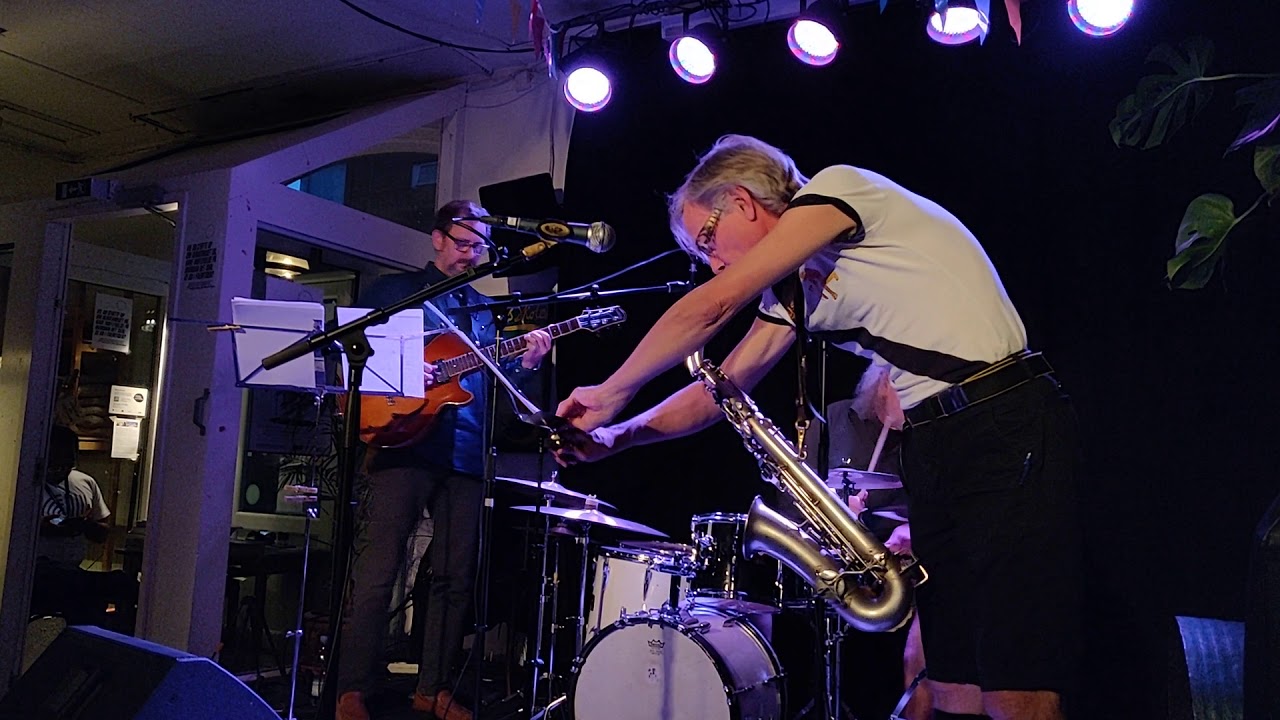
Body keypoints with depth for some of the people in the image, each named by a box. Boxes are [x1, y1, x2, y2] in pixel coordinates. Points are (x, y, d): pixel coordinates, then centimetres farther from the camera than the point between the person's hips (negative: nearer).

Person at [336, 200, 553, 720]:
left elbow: (492, 384, 18)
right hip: (403, 445, -5)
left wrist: (524, 365, -1)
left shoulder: (483, 311, 22)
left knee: (455, 579, 6)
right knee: (376, 574, -7)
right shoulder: (395, 290, 9)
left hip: (466, 458, 5)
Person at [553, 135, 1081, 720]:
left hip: (1006, 430, -8)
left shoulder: (838, 188, -6)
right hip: (930, 445, 9)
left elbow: (713, 307, -12)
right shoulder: (793, 293, 18)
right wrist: (617, 436, 6)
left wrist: (610, 395, -3)